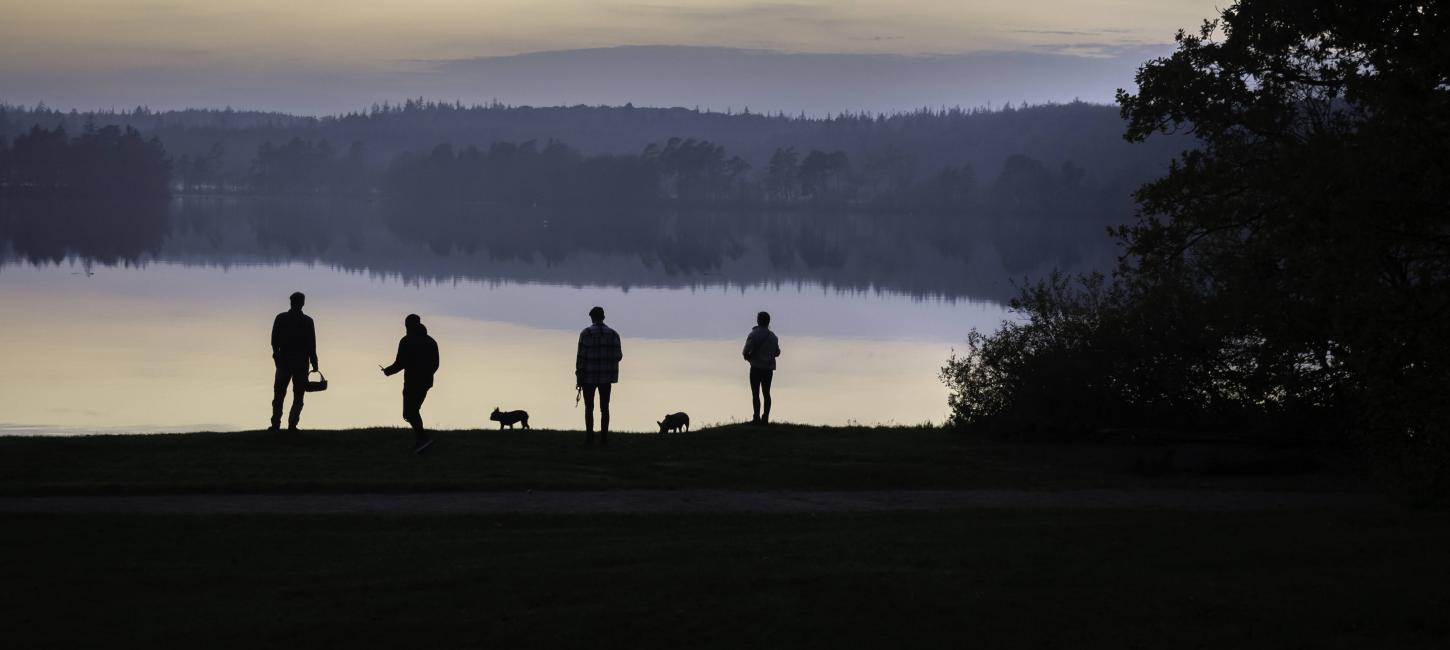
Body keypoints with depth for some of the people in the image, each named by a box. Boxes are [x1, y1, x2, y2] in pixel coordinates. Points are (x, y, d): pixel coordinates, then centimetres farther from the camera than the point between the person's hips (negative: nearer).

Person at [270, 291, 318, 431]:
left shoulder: (280, 318, -2)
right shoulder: (307, 321, -4)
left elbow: (274, 341, 0)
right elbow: (312, 345, -4)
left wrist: (276, 355, 14)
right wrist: (314, 365, 1)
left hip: (284, 362, 1)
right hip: (301, 364, -1)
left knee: (279, 395, 9)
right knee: (298, 397, 6)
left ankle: (276, 424, 0)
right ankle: (292, 424, -6)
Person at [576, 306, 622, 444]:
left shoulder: (586, 333, -9)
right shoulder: (613, 334, 0)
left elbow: (581, 356, -12)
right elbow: (618, 356, 0)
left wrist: (578, 378, -6)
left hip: (589, 376, -2)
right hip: (606, 376, 2)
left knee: (589, 408, 6)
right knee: (604, 408, 8)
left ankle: (589, 438, 1)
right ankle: (604, 438, 4)